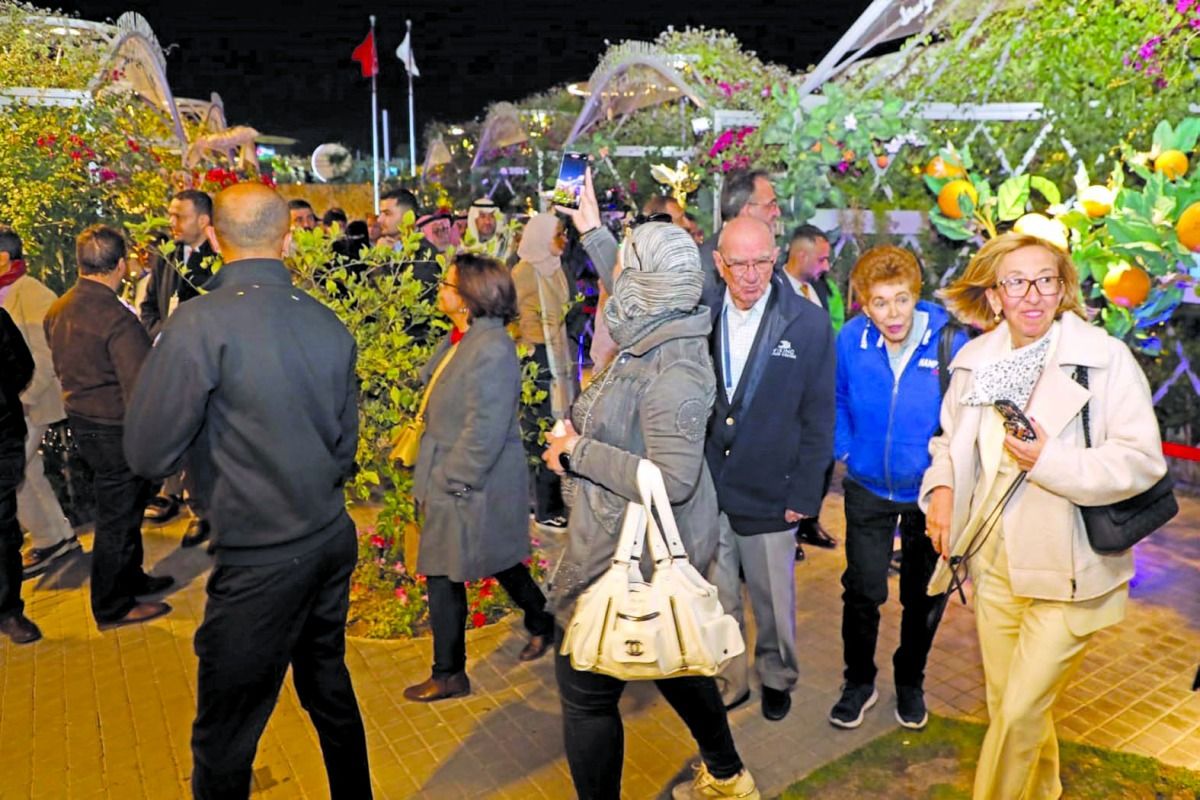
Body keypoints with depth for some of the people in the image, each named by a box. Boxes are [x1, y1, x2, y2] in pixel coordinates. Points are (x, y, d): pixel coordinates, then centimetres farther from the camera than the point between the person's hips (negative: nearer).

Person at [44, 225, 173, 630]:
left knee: (123, 506, 23)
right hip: (115, 429, -9)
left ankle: (131, 578, 40)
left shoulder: (57, 311, 3)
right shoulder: (117, 319, -25)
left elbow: (61, 365, 15)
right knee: (118, 516, 6)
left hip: (80, 420, 9)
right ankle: (112, 608, 20)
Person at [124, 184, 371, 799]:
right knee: (329, 686, 24)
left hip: (261, 562, -6)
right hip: (333, 540, 7)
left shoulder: (200, 323, -17)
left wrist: (216, 423, 4)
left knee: (225, 738, 9)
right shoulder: (329, 324, 1)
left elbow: (148, 453, -12)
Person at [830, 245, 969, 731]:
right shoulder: (851, 340, -13)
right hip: (868, 487, 1)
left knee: (921, 595, 15)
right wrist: (844, 450, -2)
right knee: (861, 589, 4)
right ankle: (859, 681, 27)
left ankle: (910, 682, 39)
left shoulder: (949, 342, -20)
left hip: (928, 490, -1)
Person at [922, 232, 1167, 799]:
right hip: (994, 564, 5)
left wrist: (1048, 463, -24)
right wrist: (940, 487, -2)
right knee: (1006, 704, 19)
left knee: (1019, 711, -2)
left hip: (1066, 572, -5)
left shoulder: (1105, 357, -12)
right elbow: (951, 440, 16)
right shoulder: (975, 360, 4)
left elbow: (1142, 460, -14)